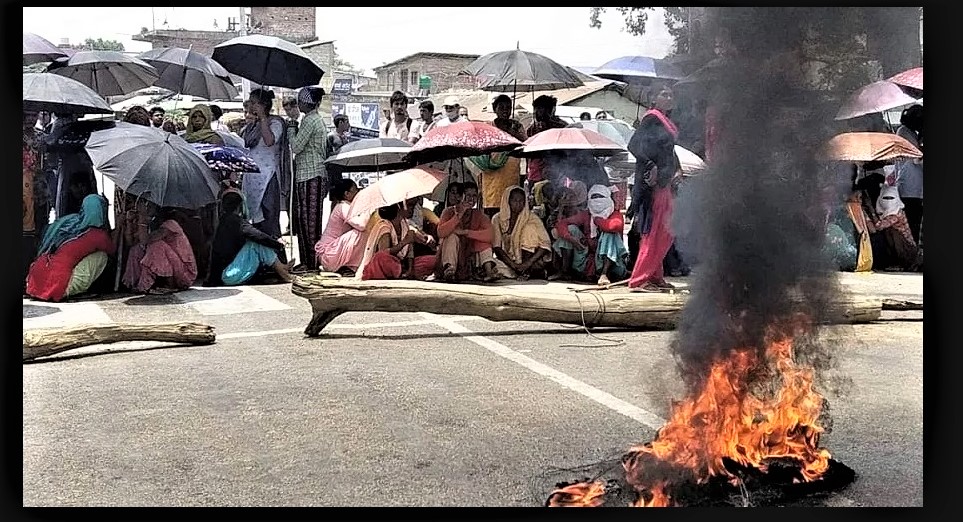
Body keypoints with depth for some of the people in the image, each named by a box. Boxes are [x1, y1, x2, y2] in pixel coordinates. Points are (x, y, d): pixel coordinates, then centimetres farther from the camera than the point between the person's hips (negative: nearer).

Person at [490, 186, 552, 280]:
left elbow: (545, 244, -13)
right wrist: (513, 265, -22)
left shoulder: (531, 219, -5)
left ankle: (527, 272, -26)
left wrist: (528, 263, -26)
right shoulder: (497, 219, -1)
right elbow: (496, 247, -7)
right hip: (506, 261, 0)